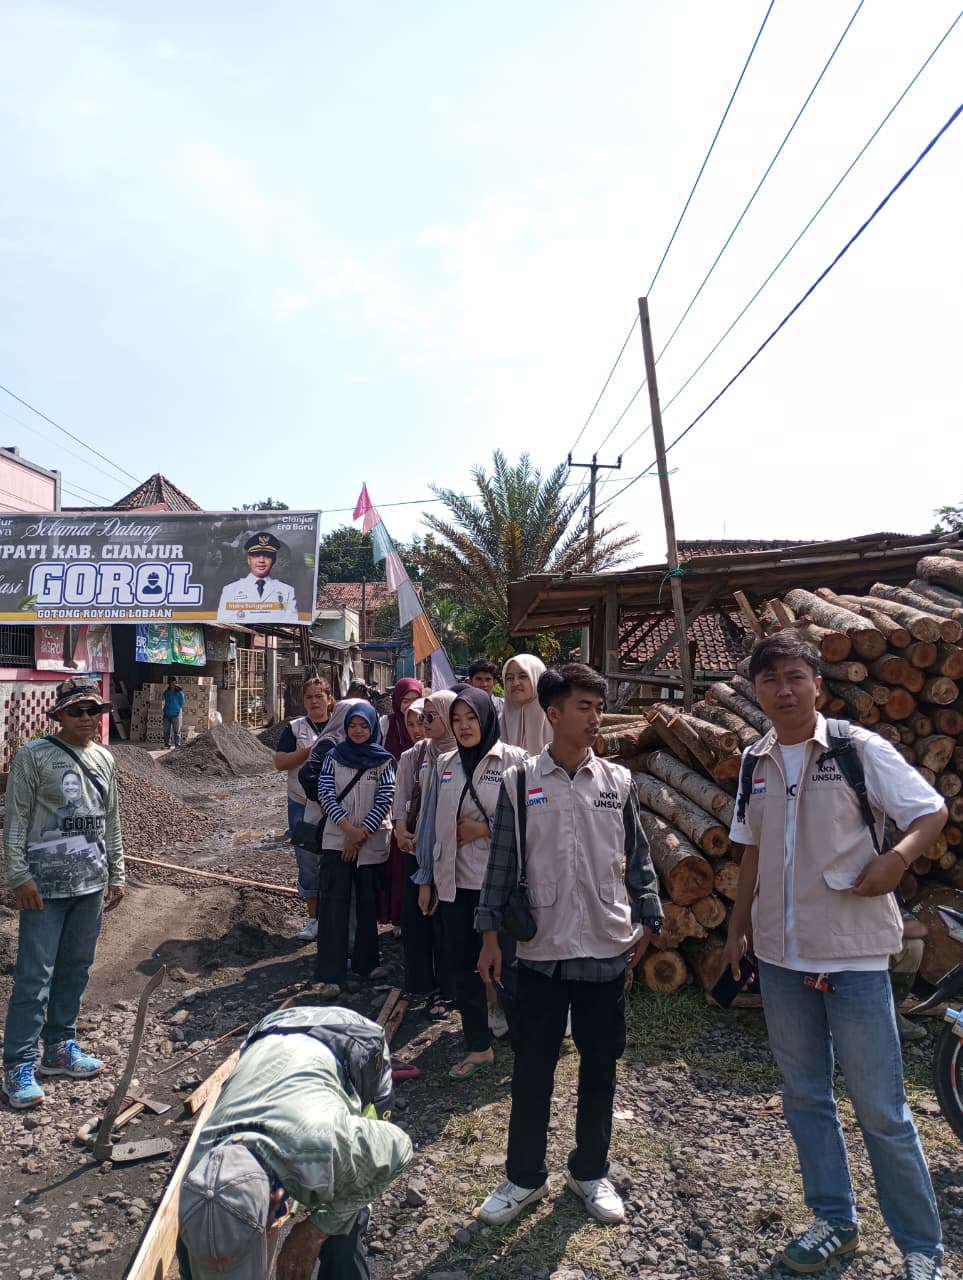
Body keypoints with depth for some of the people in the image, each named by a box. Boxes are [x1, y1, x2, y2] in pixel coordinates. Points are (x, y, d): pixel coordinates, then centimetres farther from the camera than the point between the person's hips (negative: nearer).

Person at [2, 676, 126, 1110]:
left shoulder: (103, 759, 10)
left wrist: (116, 874, 16)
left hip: (91, 882, 6)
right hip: (45, 883, -5)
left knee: (75, 969, 13)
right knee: (35, 975, -2)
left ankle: (60, 1047, 27)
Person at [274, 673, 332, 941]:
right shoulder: (295, 728, 2)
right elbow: (280, 763, -7)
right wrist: (310, 750, -17)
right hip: (303, 806, 0)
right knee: (308, 864, 7)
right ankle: (313, 919, 20)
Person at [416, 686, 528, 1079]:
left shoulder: (515, 760, -6)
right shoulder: (444, 765, 9)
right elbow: (432, 822, 11)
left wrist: (485, 829, -10)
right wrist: (426, 878, 12)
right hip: (454, 882, 5)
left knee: (507, 965, 1)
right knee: (462, 965, 12)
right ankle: (478, 1047, 29)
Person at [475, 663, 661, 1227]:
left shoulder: (618, 781, 1)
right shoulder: (520, 781, -4)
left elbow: (638, 857, 9)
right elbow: (503, 860, 0)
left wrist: (648, 919, 5)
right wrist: (491, 931, 0)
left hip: (608, 949, 2)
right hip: (542, 949, -1)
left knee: (600, 1064, 14)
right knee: (532, 1066, 10)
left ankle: (591, 1171, 34)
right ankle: (525, 1176, 29)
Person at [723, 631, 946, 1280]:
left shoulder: (861, 749, -10)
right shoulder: (757, 762, 4)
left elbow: (933, 812, -6)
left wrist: (897, 856, -25)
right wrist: (738, 929, 13)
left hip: (854, 956, -5)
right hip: (781, 957, 5)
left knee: (882, 1109, 5)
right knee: (805, 1097, 17)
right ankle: (836, 1220, 36)